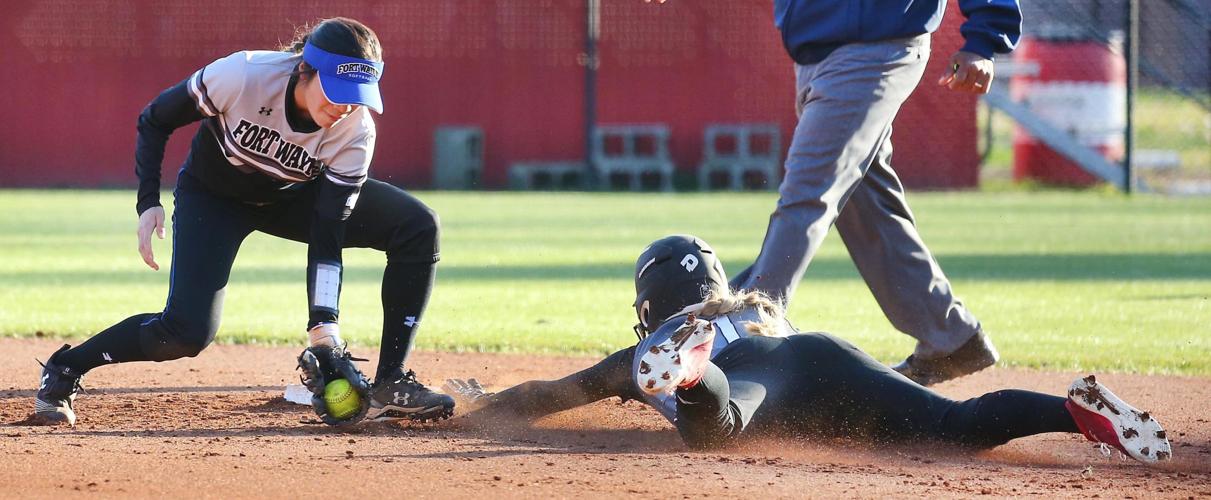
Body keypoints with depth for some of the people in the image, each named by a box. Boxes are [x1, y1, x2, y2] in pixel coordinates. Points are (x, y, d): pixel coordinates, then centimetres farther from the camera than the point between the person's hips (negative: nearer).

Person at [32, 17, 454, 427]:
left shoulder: (355, 133, -27)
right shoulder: (241, 76, -35)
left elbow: (326, 241, -25)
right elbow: (154, 121, -16)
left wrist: (324, 335, -32)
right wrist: (148, 203, -25)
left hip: (294, 198, 3)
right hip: (213, 196, -3)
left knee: (418, 227, -17)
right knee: (189, 332, -24)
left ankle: (390, 386, -12)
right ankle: (64, 371, 1)